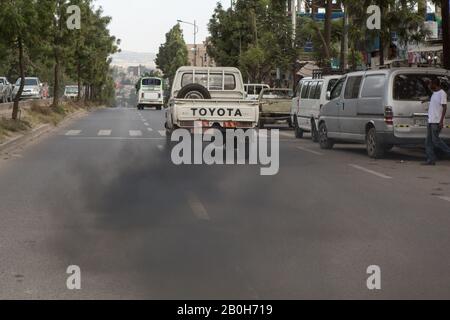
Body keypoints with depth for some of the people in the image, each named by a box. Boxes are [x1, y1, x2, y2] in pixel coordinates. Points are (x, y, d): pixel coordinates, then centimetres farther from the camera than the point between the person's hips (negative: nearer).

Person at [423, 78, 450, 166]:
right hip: (431, 121, 9)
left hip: (437, 121, -9)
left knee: (436, 140, -10)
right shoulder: (434, 94, 17)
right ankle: (431, 160, 2)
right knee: (429, 141, 3)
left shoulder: (442, 93, -11)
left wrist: (441, 121, -22)